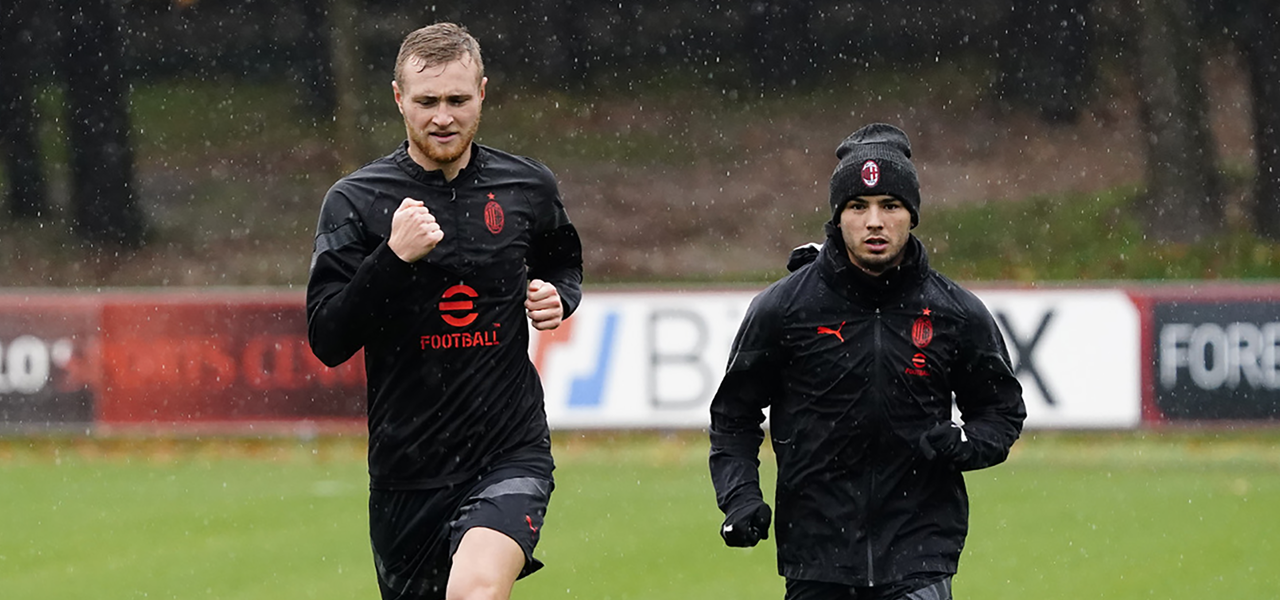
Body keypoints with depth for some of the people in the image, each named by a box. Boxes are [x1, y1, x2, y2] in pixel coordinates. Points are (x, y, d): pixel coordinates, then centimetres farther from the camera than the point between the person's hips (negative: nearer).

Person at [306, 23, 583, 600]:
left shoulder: (528, 187, 4)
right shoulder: (355, 201, -4)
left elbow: (564, 265, 26)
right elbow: (327, 341, -10)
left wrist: (558, 297, 3)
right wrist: (393, 257, -22)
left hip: (509, 453, -1)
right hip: (407, 467, 1)